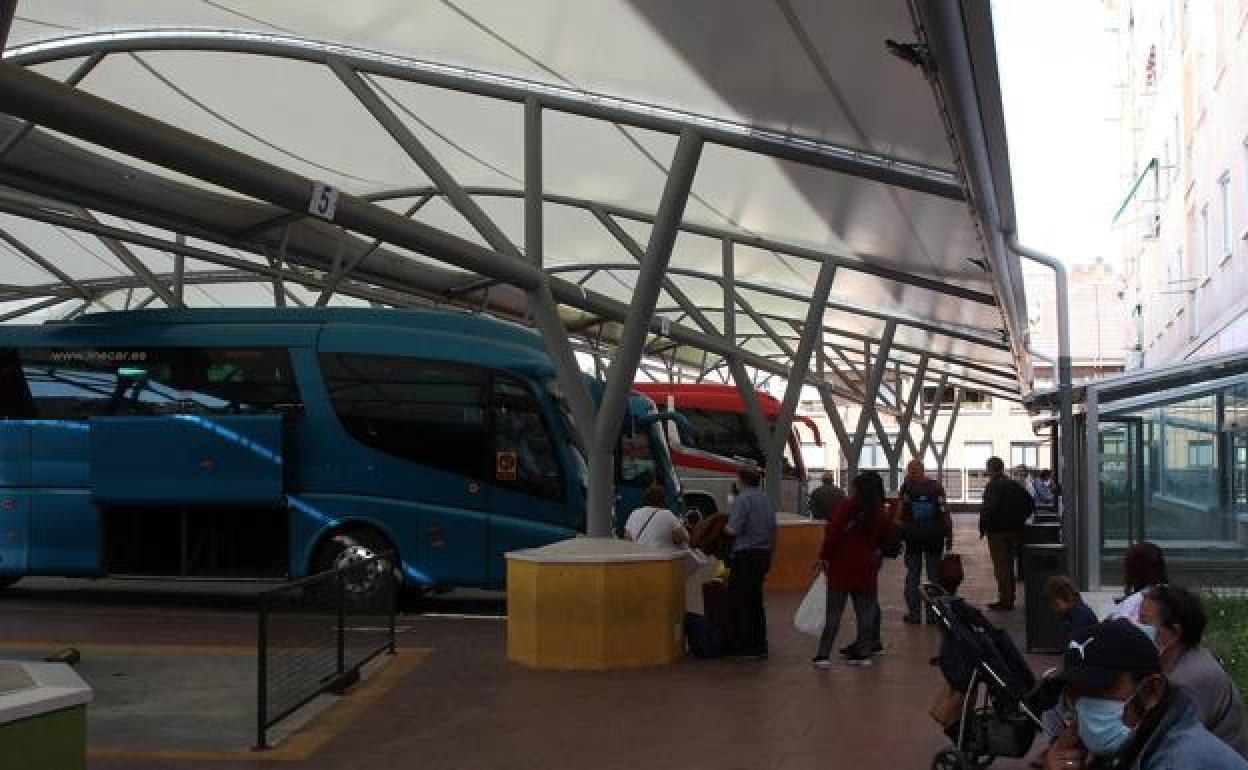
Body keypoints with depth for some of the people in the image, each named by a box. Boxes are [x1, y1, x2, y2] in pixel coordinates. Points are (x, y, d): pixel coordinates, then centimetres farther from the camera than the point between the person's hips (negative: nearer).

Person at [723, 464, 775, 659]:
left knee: (740, 601, 0)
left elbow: (733, 530, -19)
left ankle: (745, 647, 1)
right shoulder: (766, 500, 11)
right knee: (756, 600, 15)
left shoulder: (743, 499, -14)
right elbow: (773, 528, 15)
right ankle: (760, 646, 18)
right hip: (764, 554, 8)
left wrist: (725, 527, 2)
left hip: (746, 555, -8)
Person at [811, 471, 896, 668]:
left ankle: (824, 655, -2)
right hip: (866, 568, 3)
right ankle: (864, 652, 12)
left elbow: (832, 532, -16)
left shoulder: (847, 506, -11)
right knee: (865, 611, 11)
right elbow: (886, 537, 13)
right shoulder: (882, 513, 2)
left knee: (834, 612, 0)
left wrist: (824, 557, -10)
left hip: (841, 566, -3)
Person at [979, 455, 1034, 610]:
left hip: (998, 531, -7)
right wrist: (1019, 519, 13)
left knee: (1001, 566, -2)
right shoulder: (1015, 484, 8)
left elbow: (989, 509, -23)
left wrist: (983, 527, -13)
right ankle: (1009, 597, 24)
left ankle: (1005, 599, -2)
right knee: (1009, 564, 17)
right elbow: (1030, 503, 10)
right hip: (1015, 530, 7)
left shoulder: (993, 486, -14)